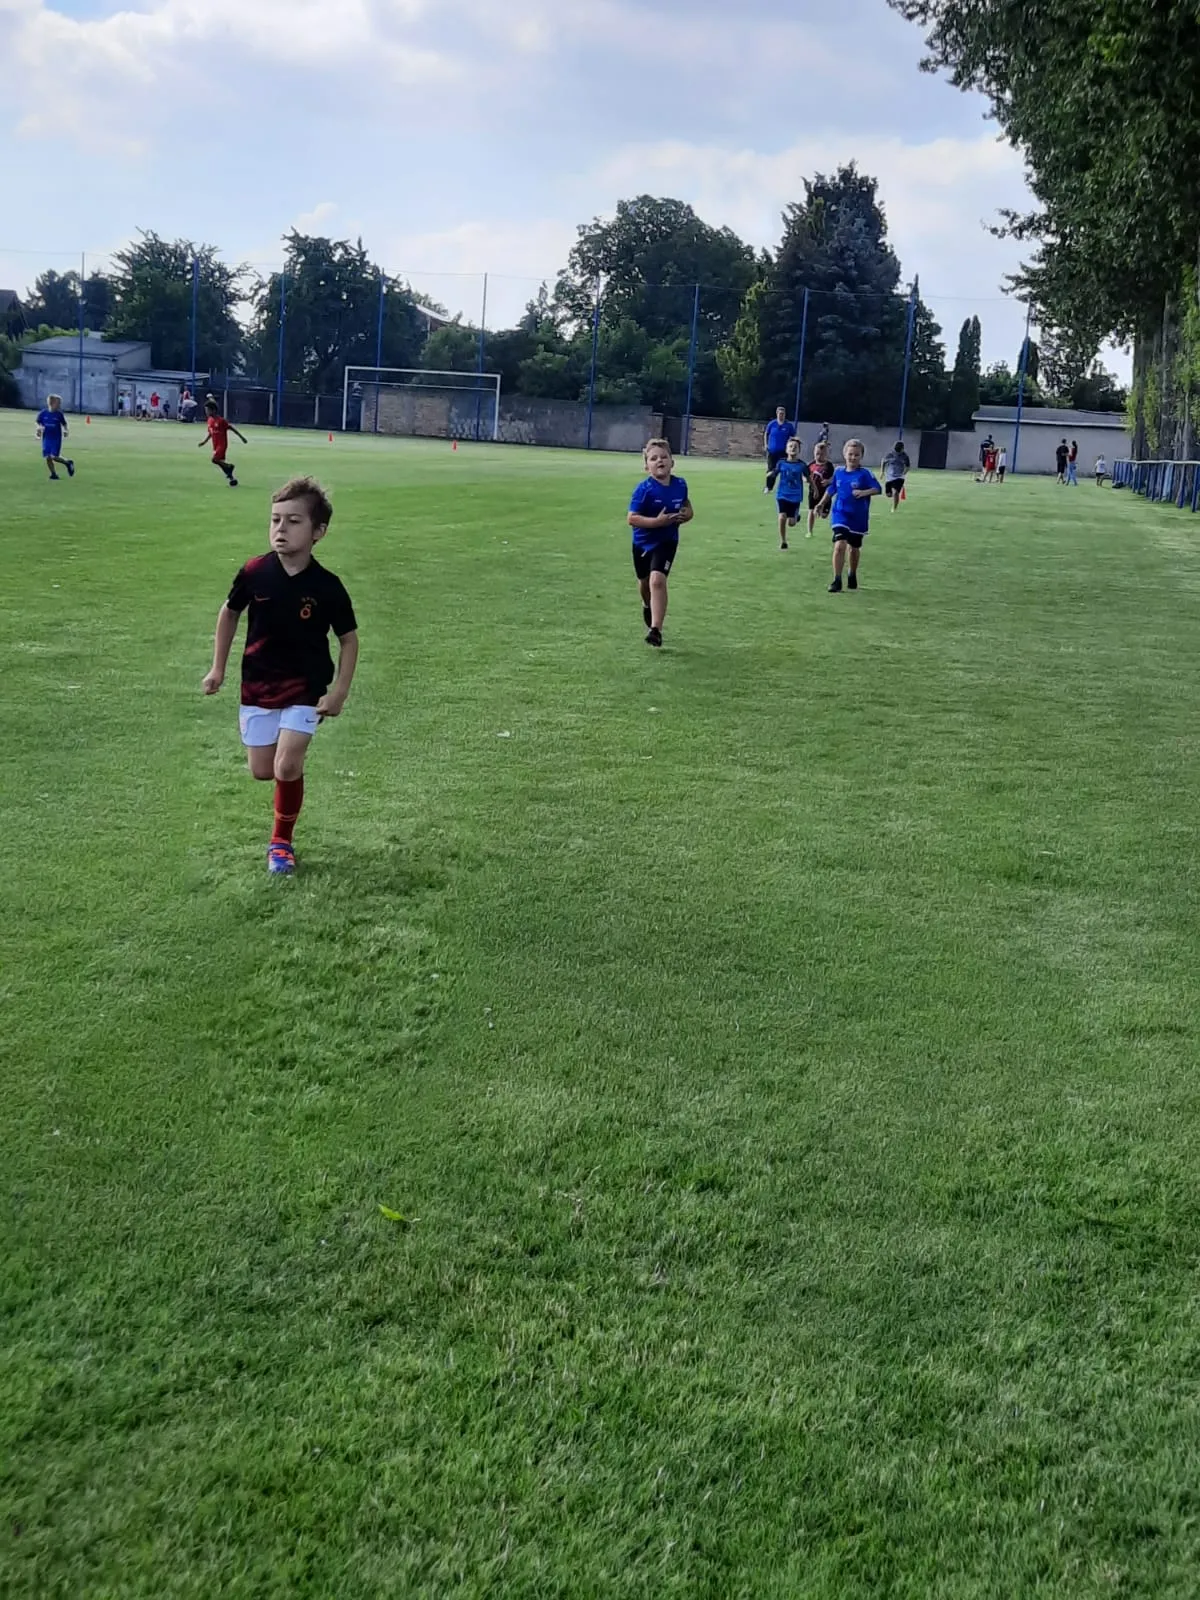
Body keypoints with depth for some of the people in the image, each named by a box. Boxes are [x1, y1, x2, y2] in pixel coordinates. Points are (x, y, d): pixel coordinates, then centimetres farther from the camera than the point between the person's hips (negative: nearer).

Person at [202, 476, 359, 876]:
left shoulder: (327, 587, -16)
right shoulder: (255, 573, -11)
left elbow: (349, 639, -2)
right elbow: (229, 613, 8)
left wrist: (339, 693, -8)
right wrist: (218, 668, 9)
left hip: (305, 687, -3)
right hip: (258, 684, 3)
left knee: (286, 767, -13)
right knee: (261, 771, 6)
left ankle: (282, 841, 8)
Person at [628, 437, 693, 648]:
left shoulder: (680, 485, -7)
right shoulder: (644, 489, -19)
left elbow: (687, 509, 11)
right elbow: (632, 519, -22)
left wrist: (685, 516, -12)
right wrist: (657, 521, -31)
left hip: (666, 542, 0)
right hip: (643, 541, 1)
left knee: (657, 579, -21)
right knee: (644, 582, 21)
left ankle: (656, 630, -23)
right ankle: (648, 606, 57)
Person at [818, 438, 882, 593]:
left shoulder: (865, 474, -9)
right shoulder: (839, 472, 2)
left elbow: (878, 488, -17)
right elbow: (831, 490, 16)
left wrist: (864, 492, -33)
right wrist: (822, 504, 20)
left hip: (858, 518, -1)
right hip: (841, 515, 1)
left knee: (854, 548, 15)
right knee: (840, 545, -16)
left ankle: (852, 575, 39)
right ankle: (837, 581, -12)